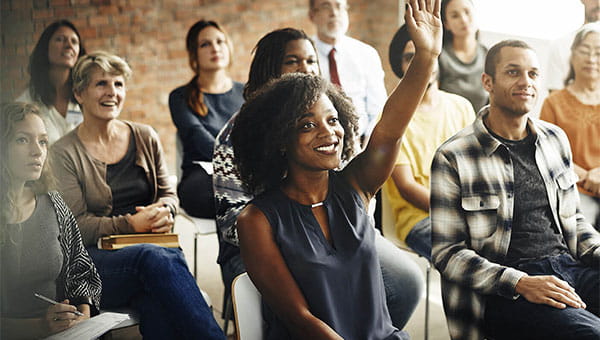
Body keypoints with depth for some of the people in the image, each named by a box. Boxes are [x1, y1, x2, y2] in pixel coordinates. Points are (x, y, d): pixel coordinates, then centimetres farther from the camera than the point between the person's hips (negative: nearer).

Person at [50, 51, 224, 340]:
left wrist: (165, 210, -4)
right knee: (155, 257, -37)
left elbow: (168, 193, 21)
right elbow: (77, 226, -4)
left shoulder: (145, 138, 15)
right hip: (95, 259, -3)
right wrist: (130, 224, -17)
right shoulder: (64, 154, 2)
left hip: (154, 247, 3)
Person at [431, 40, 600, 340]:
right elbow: (446, 253, -6)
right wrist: (521, 284, -17)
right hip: (503, 293, -6)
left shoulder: (555, 139, 16)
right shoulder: (452, 158, -3)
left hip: (571, 269, 7)